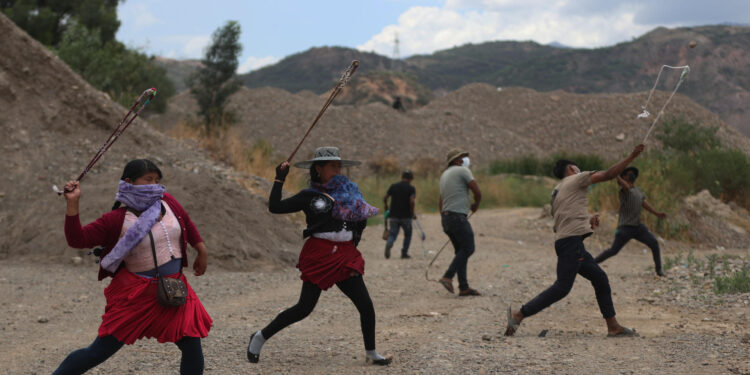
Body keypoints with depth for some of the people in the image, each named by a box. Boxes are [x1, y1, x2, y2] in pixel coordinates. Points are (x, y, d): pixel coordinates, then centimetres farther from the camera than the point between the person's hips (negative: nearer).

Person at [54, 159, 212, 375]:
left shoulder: (166, 202, 1)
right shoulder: (116, 220, -12)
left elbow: (186, 223, 20)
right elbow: (77, 240, -15)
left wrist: (202, 252, 25)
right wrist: (72, 204, -24)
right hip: (136, 293, -4)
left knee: (192, 345, -1)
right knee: (99, 352, 1)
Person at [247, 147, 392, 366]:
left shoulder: (349, 191, 11)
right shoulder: (309, 196, 0)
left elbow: (362, 216, 25)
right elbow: (275, 207, -4)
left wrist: (356, 235, 11)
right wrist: (280, 179, -2)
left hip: (345, 256, 4)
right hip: (319, 255, -4)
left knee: (366, 305, -2)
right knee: (304, 308, -5)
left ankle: (371, 354, 13)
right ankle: (260, 337, 11)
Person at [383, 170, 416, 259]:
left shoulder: (393, 186, 6)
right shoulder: (411, 188, -4)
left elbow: (385, 199, 4)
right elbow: (412, 201, -18)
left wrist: (386, 208, 23)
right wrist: (412, 213, -5)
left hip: (393, 215, 2)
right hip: (405, 216, -2)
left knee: (393, 234, 5)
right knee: (408, 234, 17)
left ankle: (388, 244, -26)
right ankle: (404, 253, 15)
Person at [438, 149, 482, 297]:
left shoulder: (444, 175, 21)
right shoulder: (463, 171, -5)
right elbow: (477, 192, -9)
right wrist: (476, 205, 11)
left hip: (446, 217, 9)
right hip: (458, 216, -9)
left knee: (461, 251, 10)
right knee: (468, 248, -5)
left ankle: (464, 287, 6)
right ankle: (448, 276, -14)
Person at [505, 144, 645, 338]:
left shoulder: (558, 191, 25)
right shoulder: (575, 179, 2)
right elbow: (608, 175, -5)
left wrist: (588, 221, 21)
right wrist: (632, 156, 0)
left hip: (569, 242, 10)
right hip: (571, 241, -10)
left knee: (600, 278, 12)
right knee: (562, 287, -13)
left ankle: (613, 326, 13)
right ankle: (519, 315, -14)